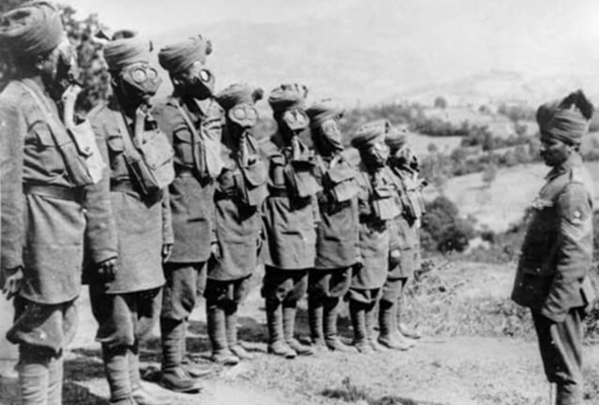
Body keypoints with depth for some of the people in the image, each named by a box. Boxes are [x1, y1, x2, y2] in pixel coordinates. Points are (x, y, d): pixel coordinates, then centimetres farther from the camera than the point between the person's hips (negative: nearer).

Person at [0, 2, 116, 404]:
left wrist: (103, 243, 11)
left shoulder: (62, 100, 11)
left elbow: (93, 179, 11)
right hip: (42, 242, -8)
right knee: (39, 342, 2)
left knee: (58, 339, 18)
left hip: (70, 240, 8)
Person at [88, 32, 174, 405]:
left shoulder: (149, 120, 12)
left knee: (144, 316, 17)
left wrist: (166, 230, 16)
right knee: (119, 322, 1)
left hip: (148, 237, 8)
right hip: (119, 237, -8)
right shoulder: (100, 123, -13)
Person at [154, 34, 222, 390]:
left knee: (192, 293, 16)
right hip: (181, 223, -9)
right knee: (180, 293, -2)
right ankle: (172, 368, 10)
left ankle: (179, 358, 29)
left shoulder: (210, 112, 13)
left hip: (202, 222, 9)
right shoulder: (169, 114, -13)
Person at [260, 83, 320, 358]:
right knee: (279, 285, -1)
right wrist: (259, 228, -15)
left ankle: (289, 337, 23)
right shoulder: (267, 151, -9)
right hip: (280, 226, -7)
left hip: (303, 226, 7)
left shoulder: (304, 150, 14)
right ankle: (276, 340, 12)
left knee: (298, 285, 12)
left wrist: (314, 222, 15)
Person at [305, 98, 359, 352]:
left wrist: (354, 239, 17)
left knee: (338, 288, 14)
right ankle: (317, 339, 15)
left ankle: (331, 337, 26)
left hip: (346, 241, 8)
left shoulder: (343, 162, 12)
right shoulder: (314, 164, -14)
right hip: (324, 240, -8)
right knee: (320, 290, 3)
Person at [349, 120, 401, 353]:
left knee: (376, 289, 15)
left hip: (382, 238, 8)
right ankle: (360, 338, 14)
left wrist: (393, 245, 14)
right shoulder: (356, 178, -17)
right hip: (364, 238, -8)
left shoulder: (385, 174, 8)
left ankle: (370, 334, 27)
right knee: (361, 288, 2)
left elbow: (391, 213, 14)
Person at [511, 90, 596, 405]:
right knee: (559, 369, 18)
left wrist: (553, 305, -22)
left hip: (558, 296, -9)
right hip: (546, 292, 9)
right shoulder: (559, 177, 11)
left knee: (566, 373, 2)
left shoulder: (573, 188, -19)